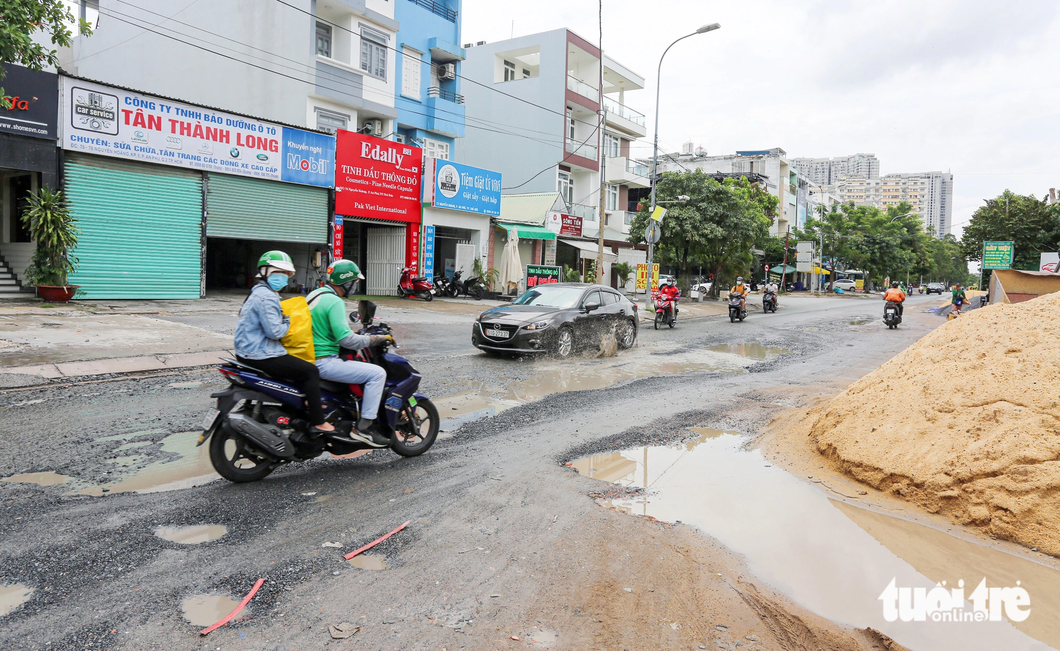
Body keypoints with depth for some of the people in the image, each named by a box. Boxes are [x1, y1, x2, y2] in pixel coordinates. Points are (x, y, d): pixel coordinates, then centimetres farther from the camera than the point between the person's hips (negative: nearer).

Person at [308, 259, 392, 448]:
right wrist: (378, 339, -15)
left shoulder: (315, 294, 14)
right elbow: (345, 339, -24)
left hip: (308, 358, 11)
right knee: (377, 373, -13)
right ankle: (363, 427, -12)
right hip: (324, 361, -11)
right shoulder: (335, 302, -16)